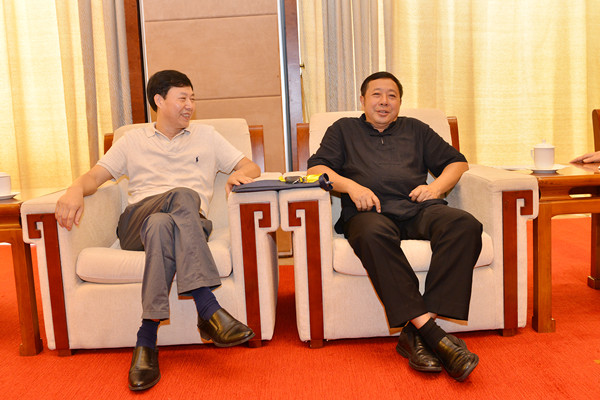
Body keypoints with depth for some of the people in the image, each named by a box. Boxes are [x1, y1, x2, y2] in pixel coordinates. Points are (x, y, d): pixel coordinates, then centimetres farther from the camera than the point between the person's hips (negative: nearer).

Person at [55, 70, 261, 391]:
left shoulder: (206, 136, 22)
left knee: (161, 225, -37)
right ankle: (209, 311, -43)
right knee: (183, 196, -34)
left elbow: (251, 167, 17)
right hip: (135, 224, 0)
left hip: (191, 225, 1)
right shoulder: (133, 141, 22)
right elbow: (96, 175, 12)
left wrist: (240, 174, -8)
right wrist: (76, 190, -12)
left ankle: (147, 341, -39)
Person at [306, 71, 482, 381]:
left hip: (418, 208, 3)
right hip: (370, 211, -2)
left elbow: (457, 161, 27)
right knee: (374, 234, -40)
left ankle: (415, 332, -38)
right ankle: (433, 333, -41)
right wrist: (351, 185, -7)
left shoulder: (415, 129, 31)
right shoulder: (343, 129, 26)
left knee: (465, 225, -31)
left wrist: (436, 187, 5)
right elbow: (316, 168, 12)